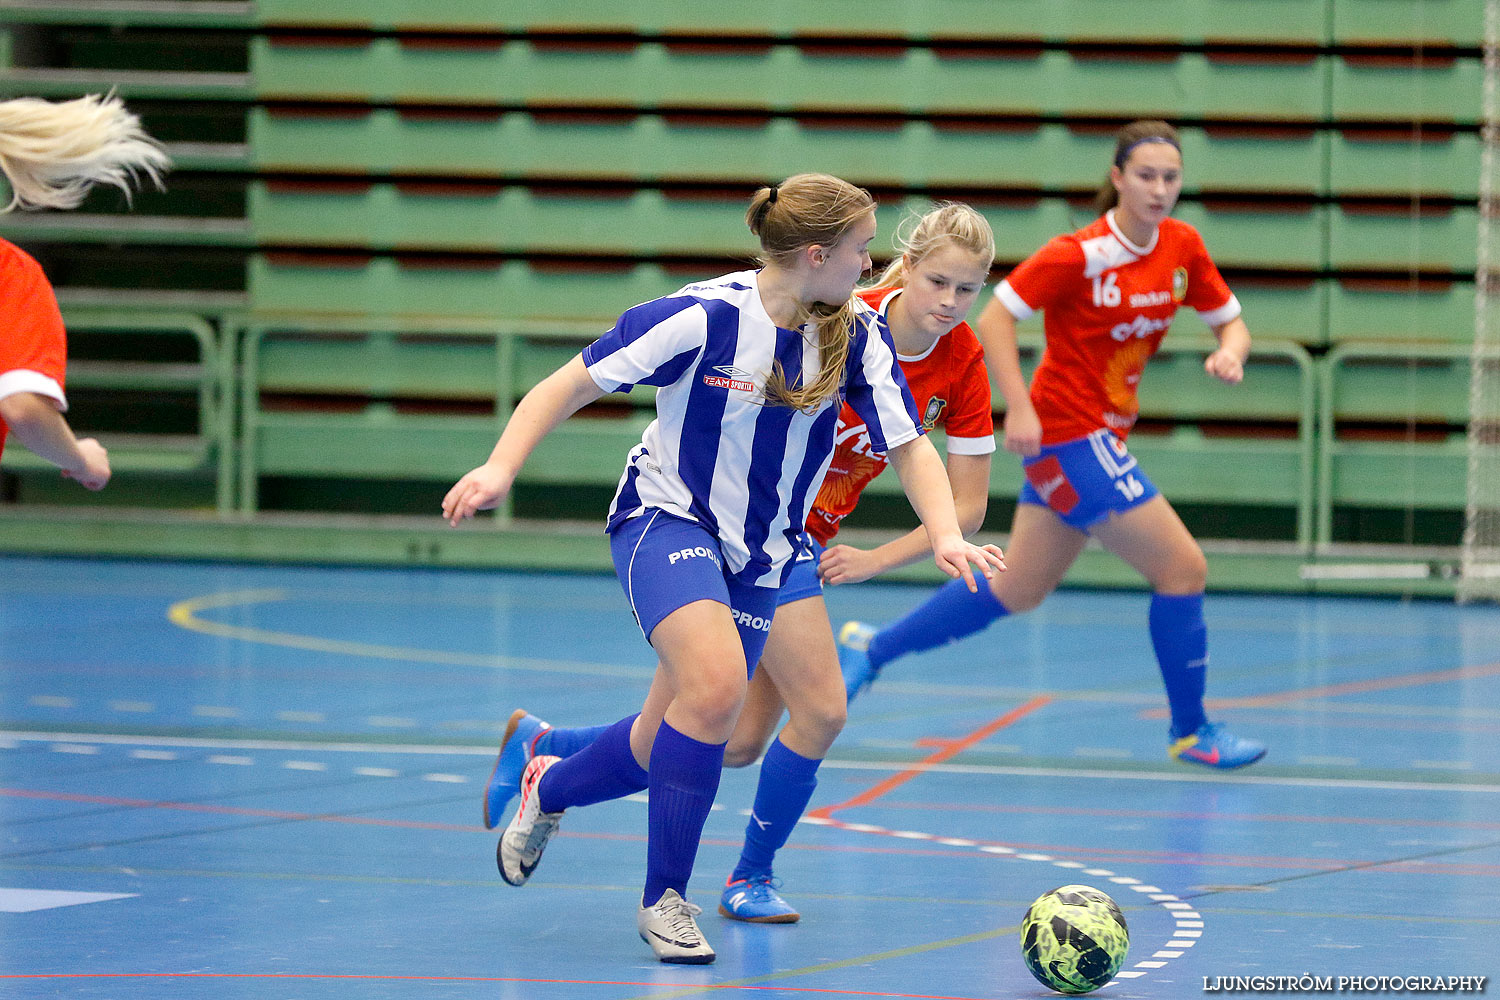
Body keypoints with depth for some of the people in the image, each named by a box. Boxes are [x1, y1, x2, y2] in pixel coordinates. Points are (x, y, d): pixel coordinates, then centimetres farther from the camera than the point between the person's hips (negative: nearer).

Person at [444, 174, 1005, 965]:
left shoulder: (857, 336, -7)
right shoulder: (703, 317, -20)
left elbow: (908, 445, -5)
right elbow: (572, 385, -13)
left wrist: (945, 534, -24)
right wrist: (501, 468, -25)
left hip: (759, 558, 5)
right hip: (666, 520, -5)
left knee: (669, 748, 7)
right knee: (715, 683, -30)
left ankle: (547, 788, 42)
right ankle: (665, 900, -15)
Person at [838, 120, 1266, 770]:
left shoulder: (1182, 247, 1)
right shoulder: (1081, 254, -19)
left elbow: (1231, 322, 9)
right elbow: (994, 318, -17)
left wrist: (1229, 353, -14)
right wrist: (1020, 407, -24)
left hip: (1101, 436, 8)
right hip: (1070, 432, -8)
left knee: (1016, 592, 17)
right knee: (1184, 569, -7)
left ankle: (871, 649, 27)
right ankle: (1191, 729, 8)